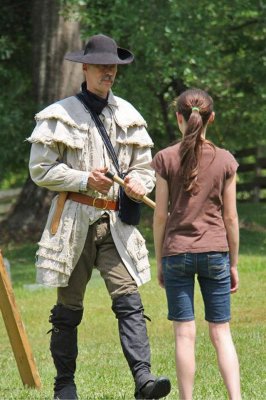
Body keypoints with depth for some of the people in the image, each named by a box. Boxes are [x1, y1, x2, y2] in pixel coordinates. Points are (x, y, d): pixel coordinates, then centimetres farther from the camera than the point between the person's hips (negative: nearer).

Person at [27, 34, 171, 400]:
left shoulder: (128, 116, 12)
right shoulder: (60, 115, 0)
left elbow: (145, 167, 19)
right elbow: (40, 169, -2)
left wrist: (138, 183, -5)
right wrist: (85, 180, -14)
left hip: (116, 222, 3)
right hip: (74, 221, -3)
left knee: (129, 301, -11)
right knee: (68, 307, 4)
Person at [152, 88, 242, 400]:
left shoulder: (166, 159, -4)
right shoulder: (225, 161, -1)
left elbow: (160, 216, -2)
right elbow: (230, 217, 2)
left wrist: (159, 260, 8)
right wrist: (233, 263, 11)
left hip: (177, 252, -1)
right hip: (215, 252, 1)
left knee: (184, 333, 3)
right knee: (221, 332, 5)